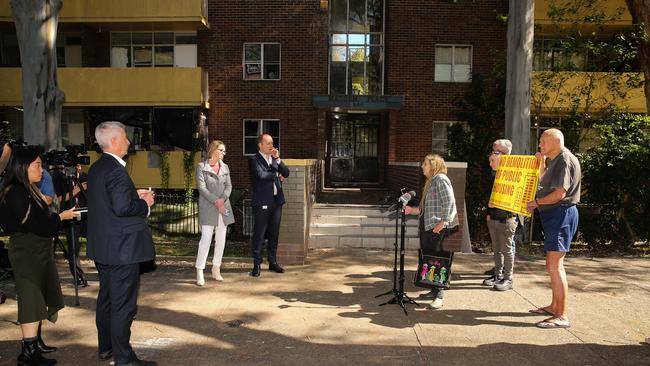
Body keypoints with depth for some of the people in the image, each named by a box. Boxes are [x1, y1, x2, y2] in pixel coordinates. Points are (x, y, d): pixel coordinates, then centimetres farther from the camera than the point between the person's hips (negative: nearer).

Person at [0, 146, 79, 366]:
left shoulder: (28, 190, 12)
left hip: (38, 252, 10)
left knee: (40, 299, 15)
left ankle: (36, 342, 27)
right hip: (26, 254, -10)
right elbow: (35, 225, -19)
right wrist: (61, 217, -9)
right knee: (31, 300, -5)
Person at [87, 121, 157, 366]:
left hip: (103, 246, 10)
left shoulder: (97, 168, 11)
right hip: (122, 247, -10)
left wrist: (135, 195, 11)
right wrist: (145, 203, -11)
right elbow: (122, 208, -28)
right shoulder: (115, 169, -20)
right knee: (123, 304, -1)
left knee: (106, 298, 20)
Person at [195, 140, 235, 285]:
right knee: (206, 238, -10)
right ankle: (199, 272, -5)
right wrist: (215, 201, -16)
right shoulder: (201, 166, 0)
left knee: (221, 239, 7)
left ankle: (216, 269, 19)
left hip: (224, 206, 5)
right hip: (208, 207, -5)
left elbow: (229, 186, 7)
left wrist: (223, 199, -11)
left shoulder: (225, 167, 14)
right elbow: (201, 187, -8)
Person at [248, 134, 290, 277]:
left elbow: (286, 173, 6)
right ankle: (257, 264, 9)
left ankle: (273, 262, 23)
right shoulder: (254, 160, -5)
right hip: (262, 202, -6)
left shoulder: (274, 158, 14)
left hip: (276, 200, 6)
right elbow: (261, 175, -20)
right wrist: (277, 175, -6)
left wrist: (277, 159, -5)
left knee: (274, 233, 12)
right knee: (259, 234, 0)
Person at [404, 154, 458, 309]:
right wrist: (413, 210, 12)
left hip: (437, 228, -10)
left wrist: (443, 222, -23)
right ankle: (434, 289, 26)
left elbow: (449, 202, -19)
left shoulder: (441, 179, -11)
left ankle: (439, 296, 1)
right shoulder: (431, 181, 18)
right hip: (426, 225, 10)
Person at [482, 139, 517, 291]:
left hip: (506, 219, -8)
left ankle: (508, 279, 9)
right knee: (496, 249, 15)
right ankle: (498, 274, 25)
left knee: (507, 249, 1)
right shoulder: (494, 174, 12)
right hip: (493, 218, 8)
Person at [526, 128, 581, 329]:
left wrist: (536, 202, -9)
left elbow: (560, 193, -22)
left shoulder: (565, 160, -14)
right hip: (553, 215, 11)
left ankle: (562, 316, -9)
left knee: (555, 265, -12)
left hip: (561, 214, -11)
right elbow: (544, 182, 28)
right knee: (551, 264, 17)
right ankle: (554, 306, 29)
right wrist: (542, 162, 17)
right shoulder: (555, 160, 18)